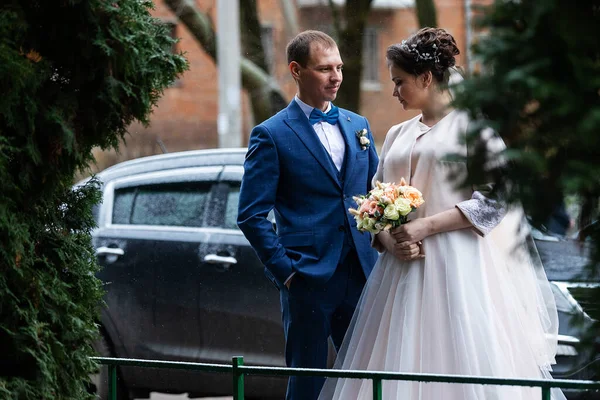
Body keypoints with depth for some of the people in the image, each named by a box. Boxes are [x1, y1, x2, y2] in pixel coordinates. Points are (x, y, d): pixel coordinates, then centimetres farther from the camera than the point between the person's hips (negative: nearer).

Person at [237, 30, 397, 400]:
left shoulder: (357, 126, 14)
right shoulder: (272, 135, -3)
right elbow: (252, 215, -6)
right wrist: (285, 271, -11)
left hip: (361, 273, 5)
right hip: (308, 279, -5)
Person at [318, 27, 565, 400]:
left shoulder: (472, 124, 0)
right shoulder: (398, 135, 18)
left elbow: (496, 197, -9)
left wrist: (426, 226, -13)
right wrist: (390, 238, -4)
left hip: (456, 270, -6)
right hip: (402, 272, 6)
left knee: (459, 364, -10)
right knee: (398, 370, -2)